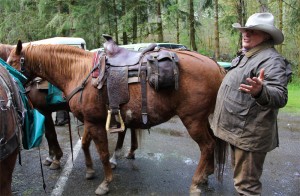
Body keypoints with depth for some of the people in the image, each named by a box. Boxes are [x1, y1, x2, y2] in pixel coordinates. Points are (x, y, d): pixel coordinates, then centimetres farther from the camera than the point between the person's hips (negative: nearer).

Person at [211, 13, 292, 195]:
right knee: (241, 178, 25)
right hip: (237, 129, 10)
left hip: (249, 133, -10)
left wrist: (260, 91, -50)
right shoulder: (246, 55, 11)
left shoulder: (271, 60, -19)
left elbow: (280, 97, -32)